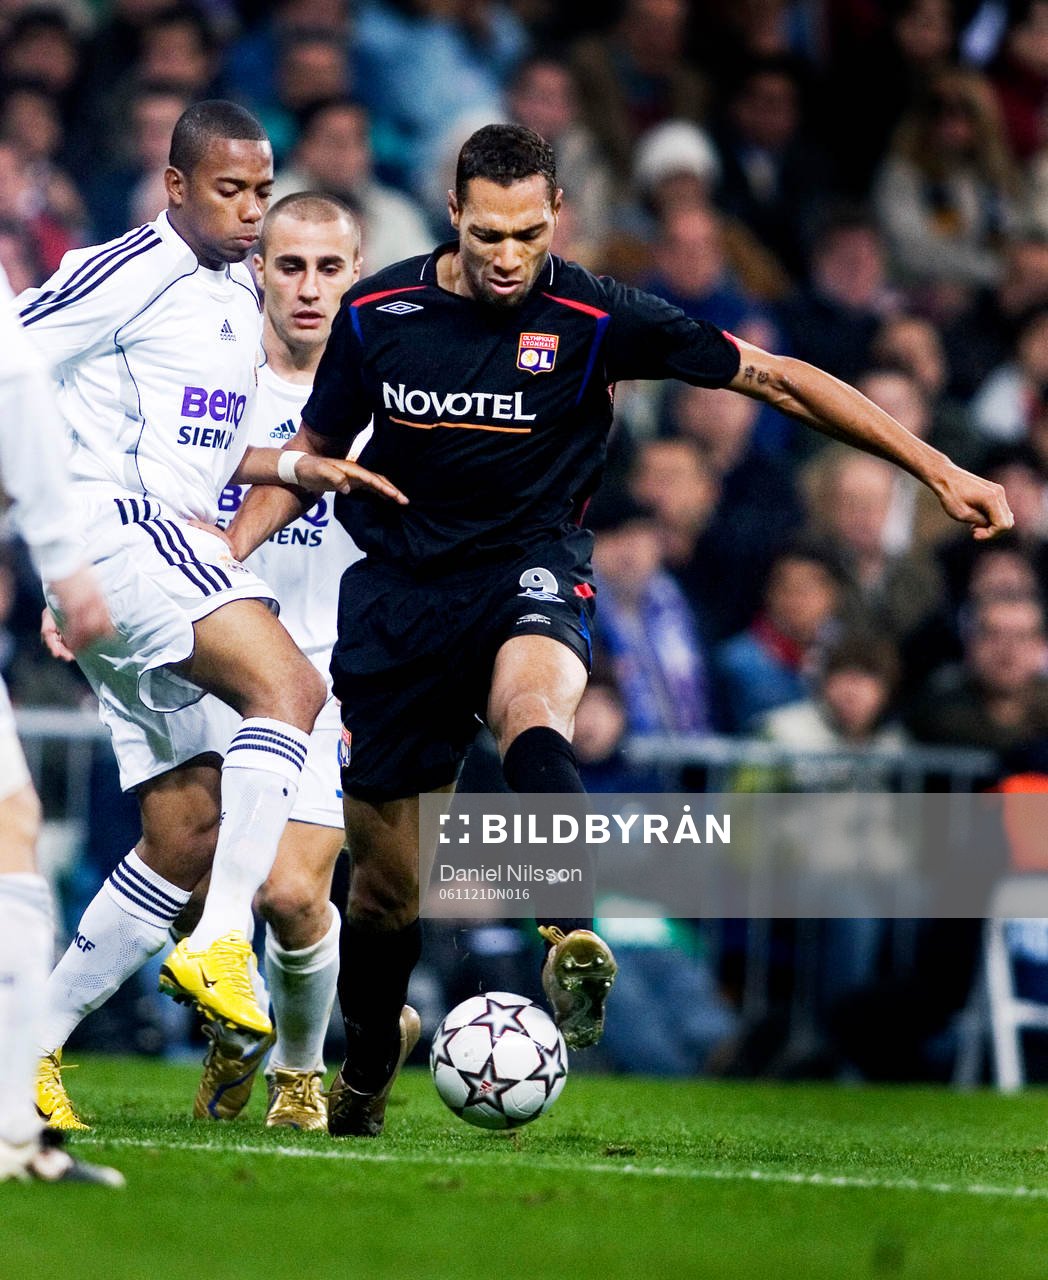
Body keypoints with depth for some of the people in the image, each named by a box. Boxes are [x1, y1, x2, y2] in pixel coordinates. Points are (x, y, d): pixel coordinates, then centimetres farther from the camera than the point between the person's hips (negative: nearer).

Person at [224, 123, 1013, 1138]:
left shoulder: (595, 320, -9)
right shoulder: (377, 313, -2)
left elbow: (772, 378, -6)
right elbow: (314, 451, 14)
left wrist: (937, 470, -7)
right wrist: (224, 550, -1)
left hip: (527, 570, -2)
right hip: (400, 588, 2)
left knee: (534, 712, -40)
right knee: (384, 884, 5)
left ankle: (573, 942, -55)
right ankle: (365, 1066, 30)